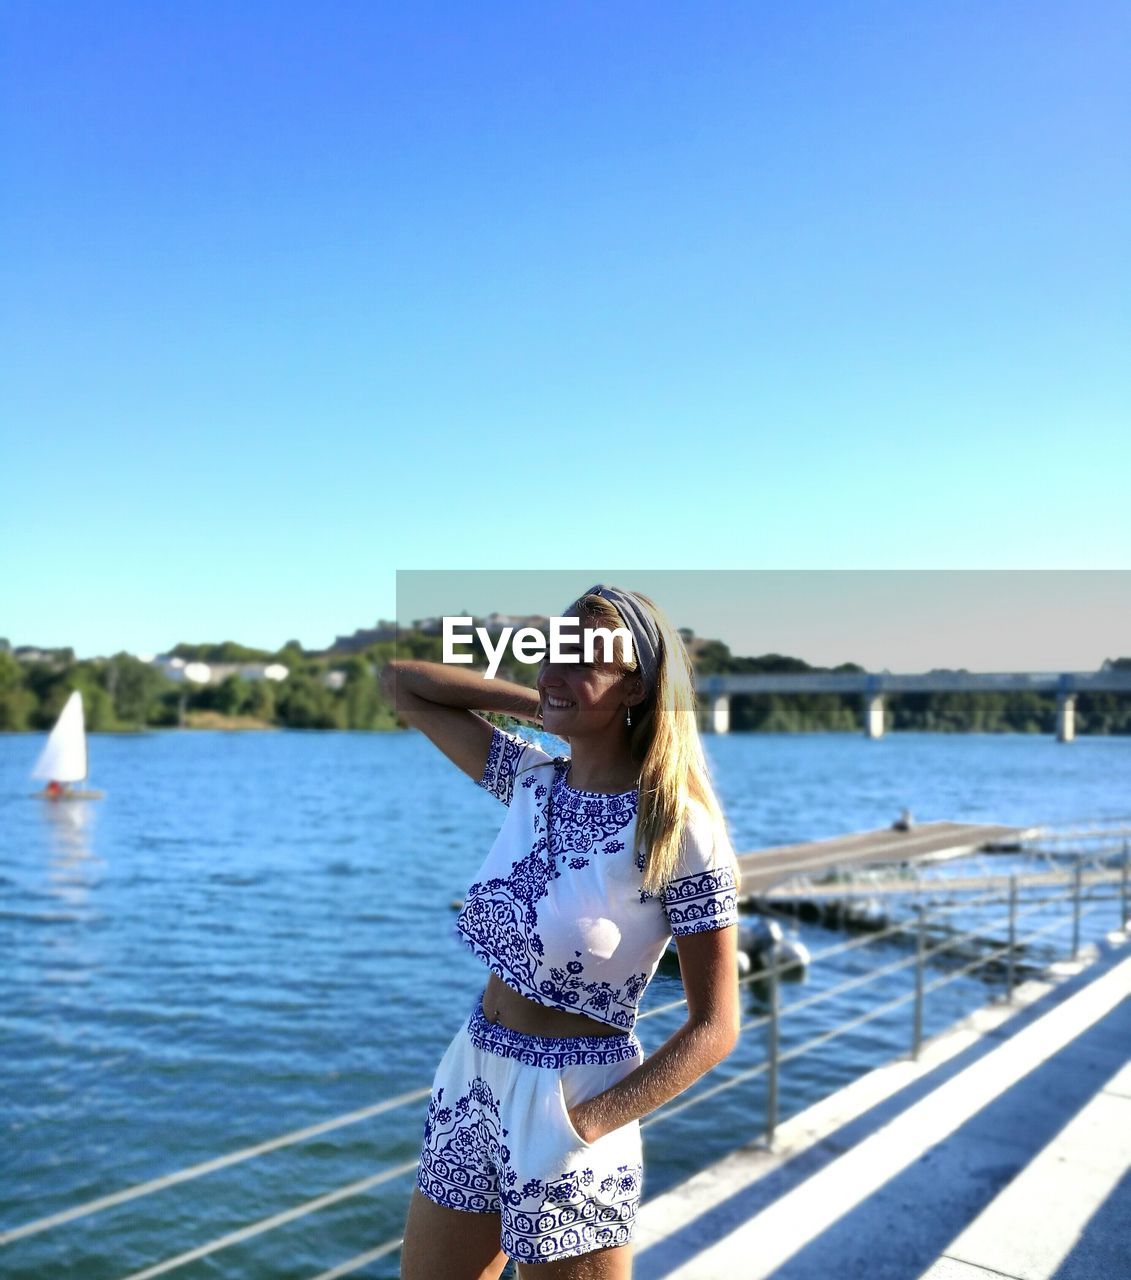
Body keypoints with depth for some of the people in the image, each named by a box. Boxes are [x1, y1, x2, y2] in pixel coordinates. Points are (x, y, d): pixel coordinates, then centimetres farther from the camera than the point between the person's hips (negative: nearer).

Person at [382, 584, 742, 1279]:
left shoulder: (677, 829, -18)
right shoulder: (531, 778, -1)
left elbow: (716, 1027, -15)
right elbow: (402, 682, 5)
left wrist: (584, 1124, -22)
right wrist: (539, 704, -2)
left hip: (573, 1097, -6)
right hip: (474, 1075, 6)